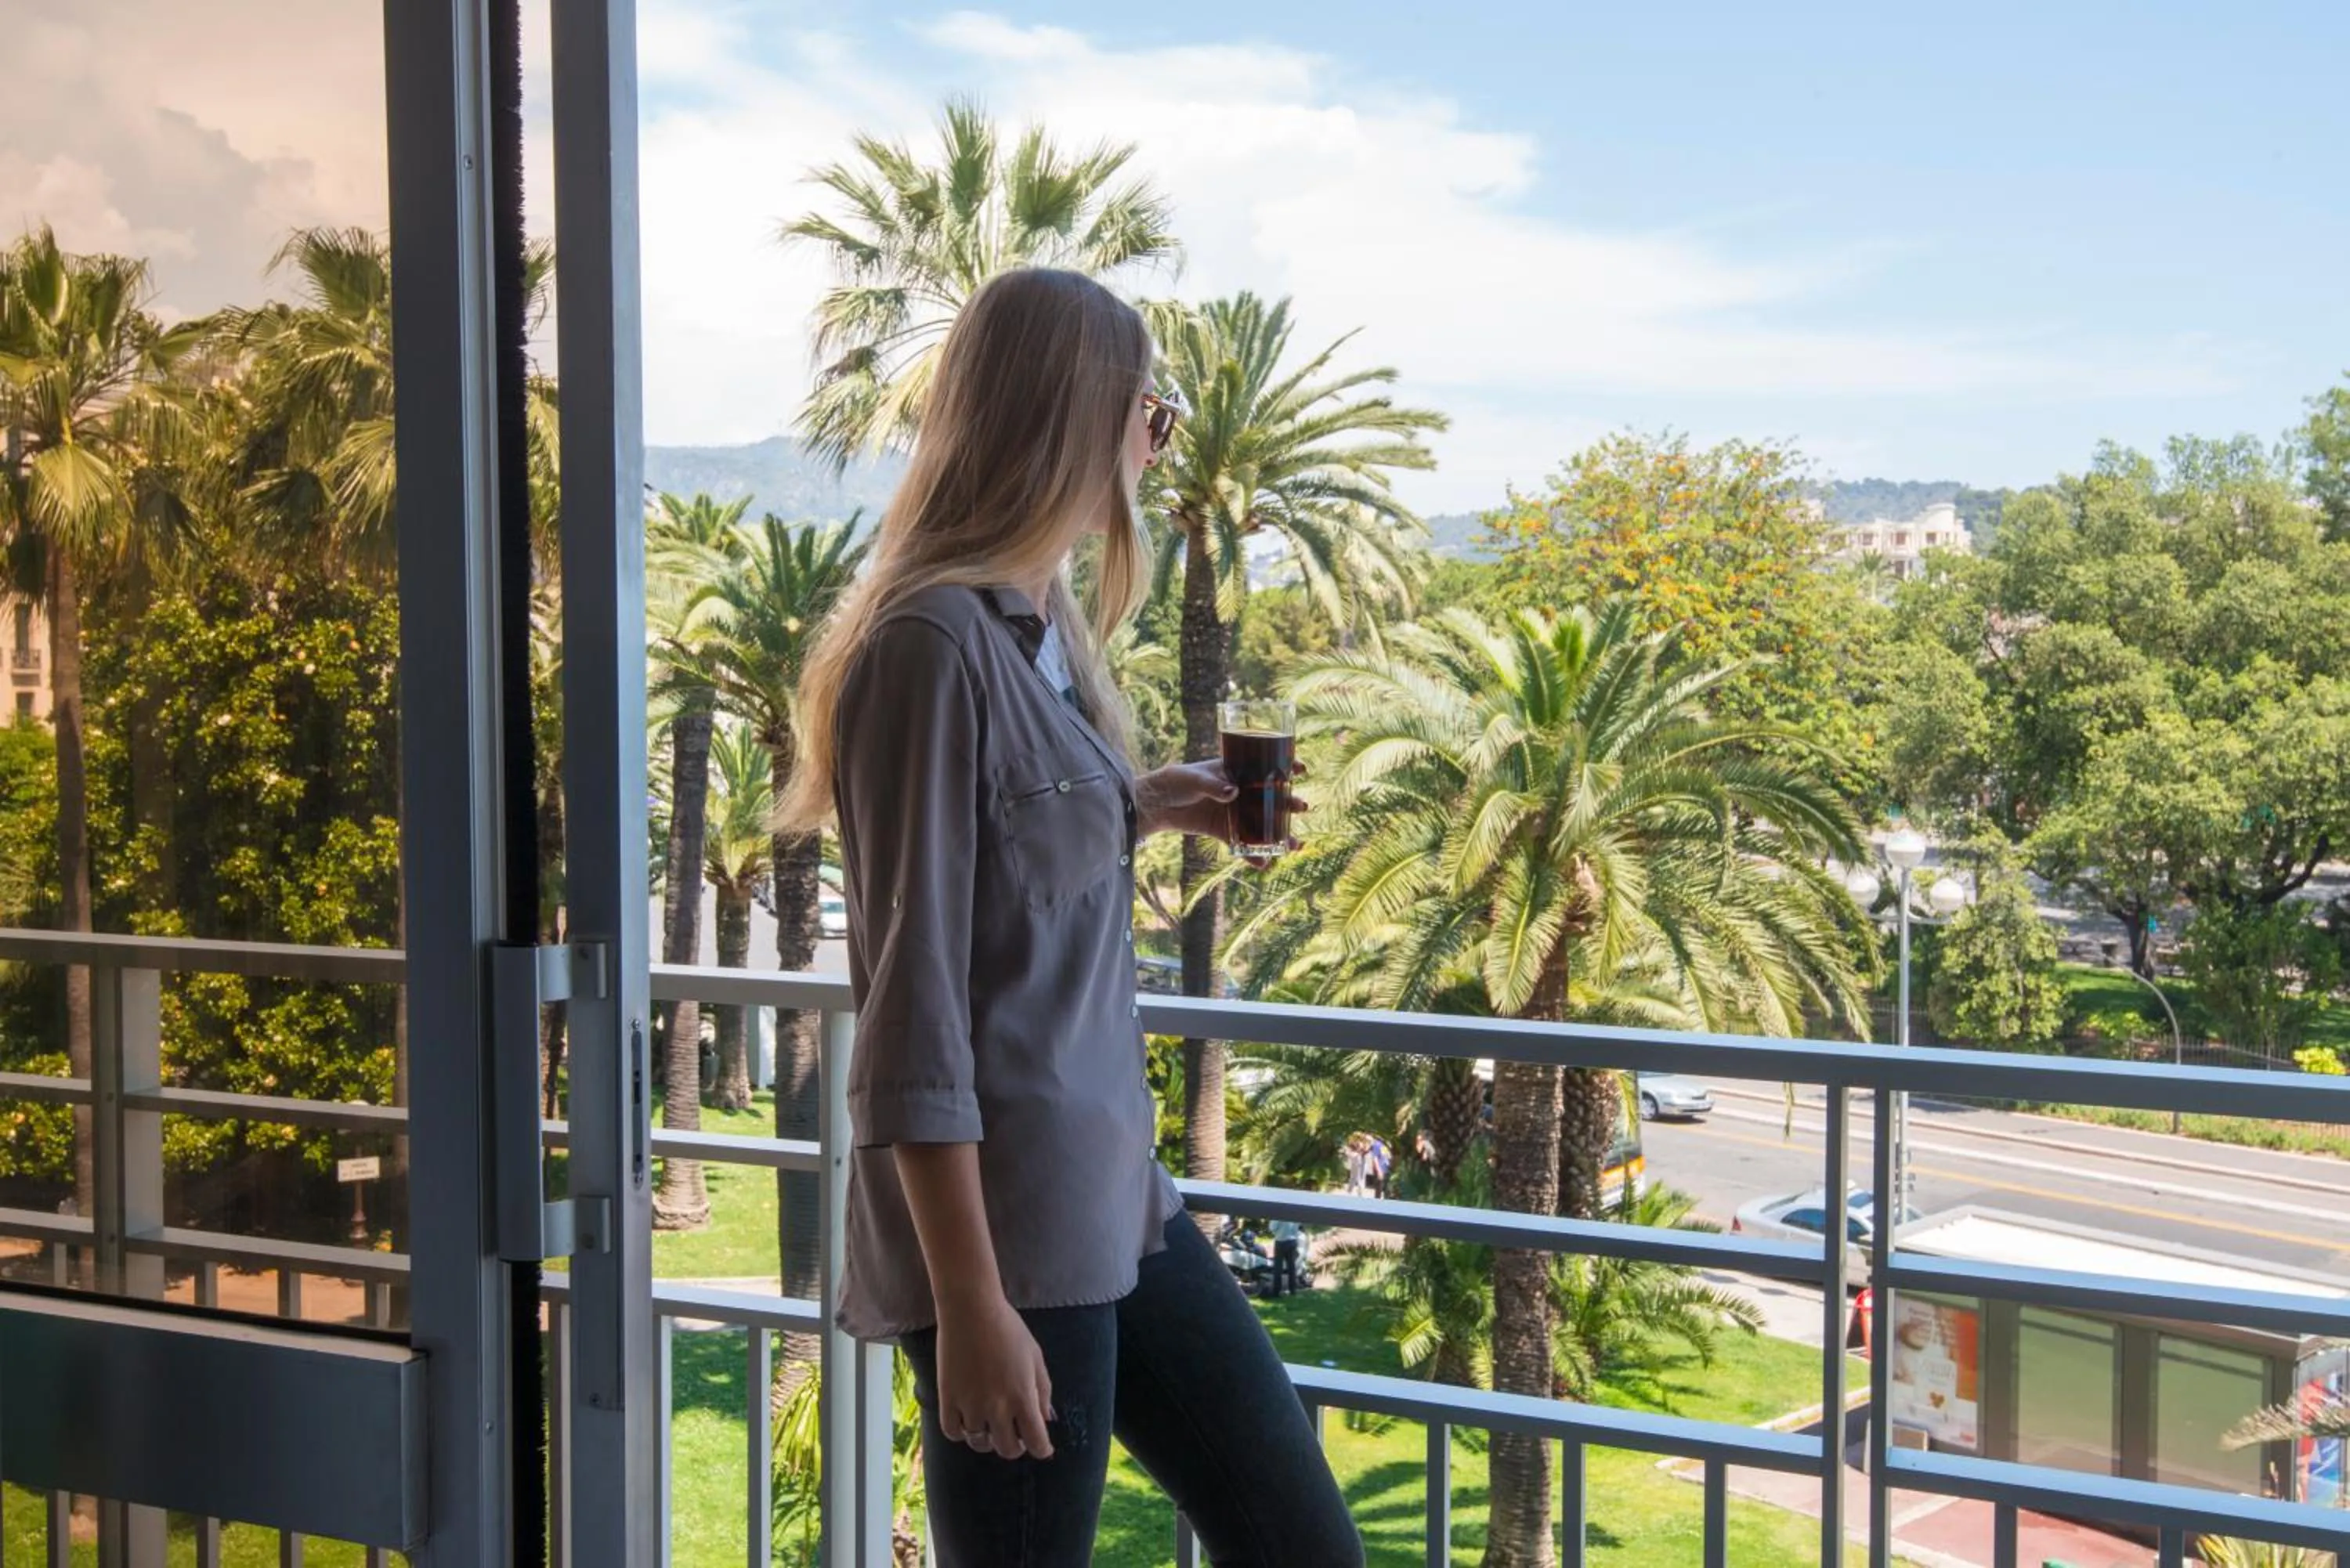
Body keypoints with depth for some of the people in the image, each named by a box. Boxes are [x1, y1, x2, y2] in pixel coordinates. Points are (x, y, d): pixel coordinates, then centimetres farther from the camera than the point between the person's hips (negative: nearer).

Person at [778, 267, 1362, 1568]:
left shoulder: (1043, 627, 9)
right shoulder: (936, 640, -17)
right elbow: (911, 998, -19)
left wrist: (1149, 805, 11)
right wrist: (969, 1303, -20)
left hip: (1113, 1202, 9)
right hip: (998, 1221, -9)